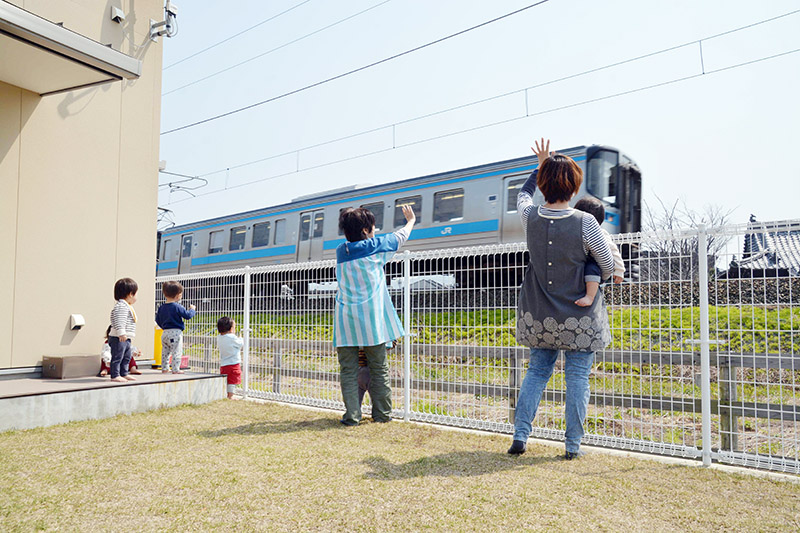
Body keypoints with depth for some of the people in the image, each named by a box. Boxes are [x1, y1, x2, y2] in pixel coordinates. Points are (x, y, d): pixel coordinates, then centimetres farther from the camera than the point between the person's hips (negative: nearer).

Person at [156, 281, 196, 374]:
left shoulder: (162, 307, 7)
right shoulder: (177, 307, -14)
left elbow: (158, 320, 15)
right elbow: (188, 315, -11)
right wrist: (192, 309, 8)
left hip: (165, 332, 7)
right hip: (176, 332, -7)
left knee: (165, 352, 15)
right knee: (176, 352, -3)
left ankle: (164, 368, 21)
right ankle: (175, 369, -4)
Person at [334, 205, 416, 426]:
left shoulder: (341, 251, 9)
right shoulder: (374, 246, -1)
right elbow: (400, 237, 15)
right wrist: (411, 221, 35)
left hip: (345, 320, 3)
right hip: (370, 320, -3)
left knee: (348, 370, 4)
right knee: (379, 369, 8)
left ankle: (352, 415, 2)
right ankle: (382, 414, 15)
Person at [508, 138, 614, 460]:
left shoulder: (530, 217, -7)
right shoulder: (584, 222, -16)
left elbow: (523, 194, 19)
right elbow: (608, 267, -4)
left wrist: (540, 167, 27)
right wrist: (596, 283, 17)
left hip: (539, 315, 4)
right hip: (580, 316, -3)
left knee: (537, 370, 15)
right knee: (577, 376, 7)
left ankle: (520, 434, 12)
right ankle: (573, 444, 13)